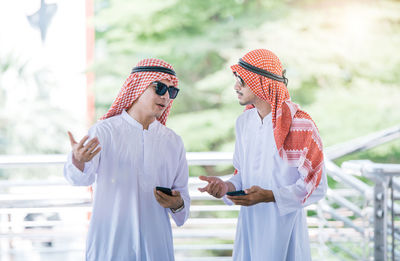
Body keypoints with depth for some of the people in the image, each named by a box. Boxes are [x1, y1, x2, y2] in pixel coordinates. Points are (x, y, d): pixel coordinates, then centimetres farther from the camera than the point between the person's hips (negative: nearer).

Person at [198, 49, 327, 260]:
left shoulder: (301, 125, -12)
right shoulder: (244, 121, 9)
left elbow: (316, 186, -12)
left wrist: (269, 195, -23)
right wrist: (224, 186, -6)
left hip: (284, 227, -5)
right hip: (249, 226, 6)